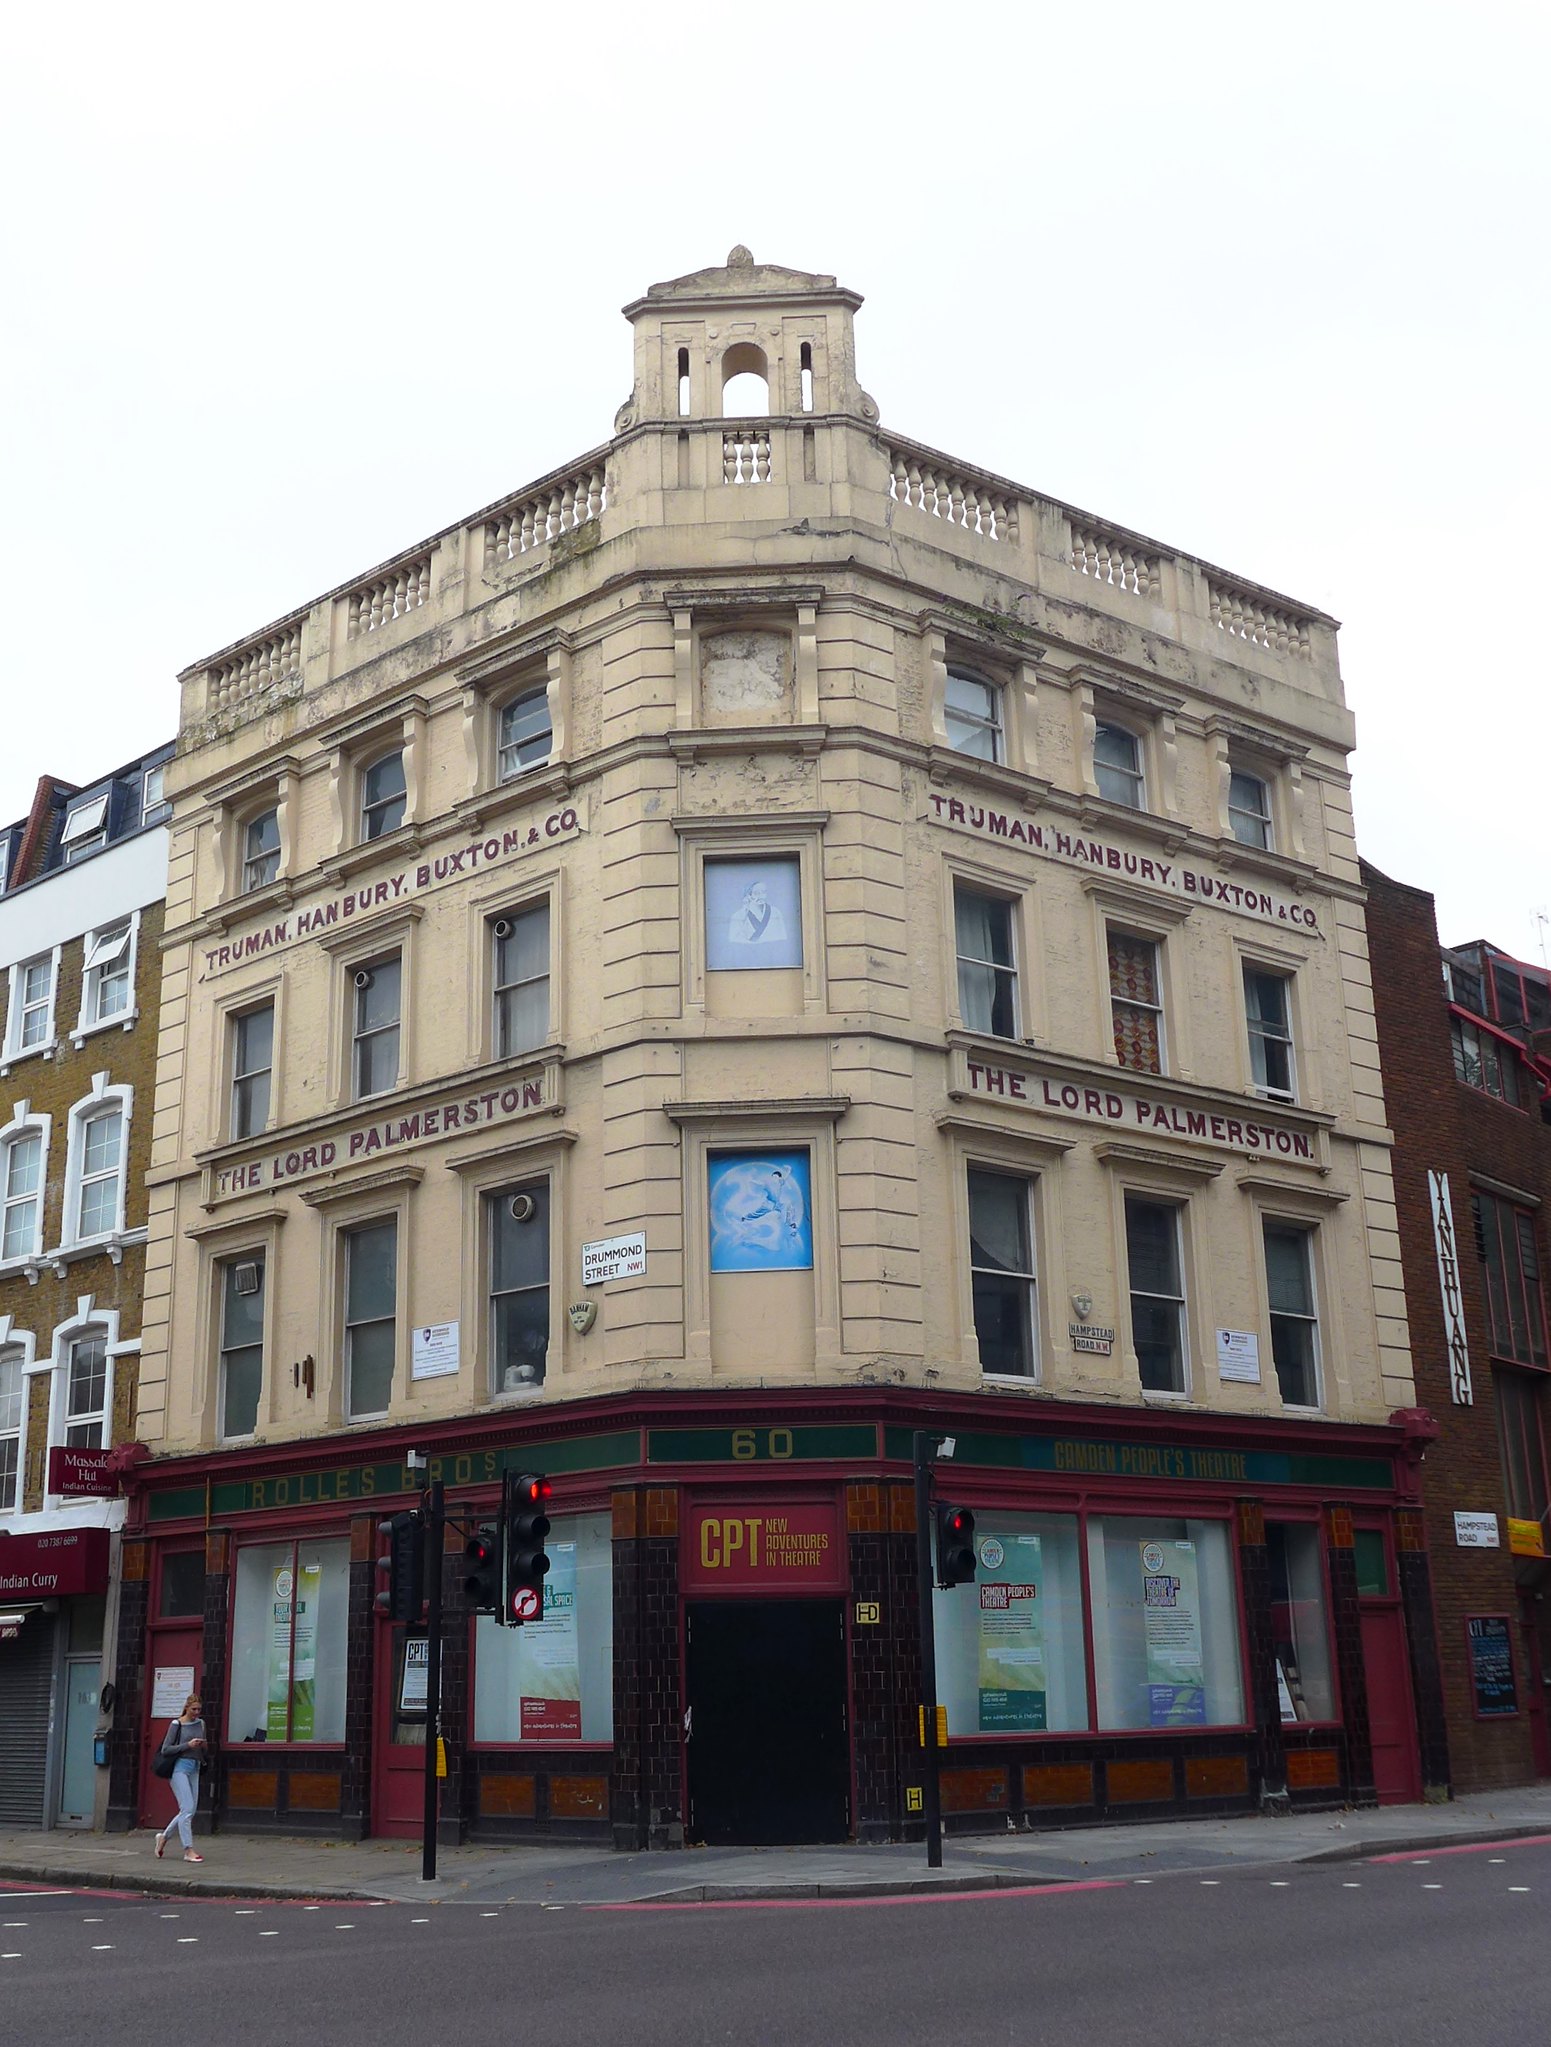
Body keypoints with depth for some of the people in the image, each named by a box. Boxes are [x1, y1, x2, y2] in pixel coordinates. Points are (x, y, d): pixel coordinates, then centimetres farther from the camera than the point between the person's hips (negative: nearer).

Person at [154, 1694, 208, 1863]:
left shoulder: (200, 1723, 13)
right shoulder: (177, 1725, -4)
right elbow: (166, 1749, -7)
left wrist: (203, 1746, -1)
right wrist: (188, 1745, -15)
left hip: (194, 1769, 7)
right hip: (180, 1768, -7)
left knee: (189, 1810, 8)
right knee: (187, 1808, -13)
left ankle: (163, 1836, 28)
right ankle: (189, 1850, -13)